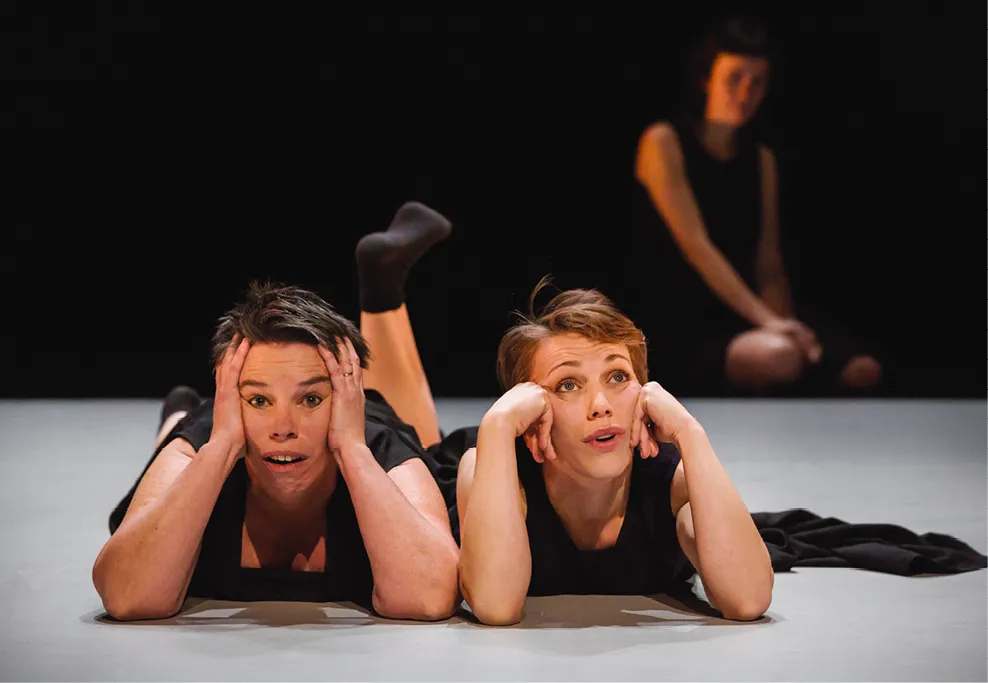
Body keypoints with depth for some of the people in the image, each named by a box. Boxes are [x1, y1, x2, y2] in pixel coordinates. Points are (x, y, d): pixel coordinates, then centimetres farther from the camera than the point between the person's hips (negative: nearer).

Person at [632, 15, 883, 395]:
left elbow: (769, 266, 9)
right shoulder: (664, 143, -3)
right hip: (685, 320, -6)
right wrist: (766, 321, -25)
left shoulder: (761, 159, 14)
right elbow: (694, 244, -15)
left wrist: (786, 325, -12)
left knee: (863, 372, -19)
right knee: (776, 357, -36)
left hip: (744, 314, 6)